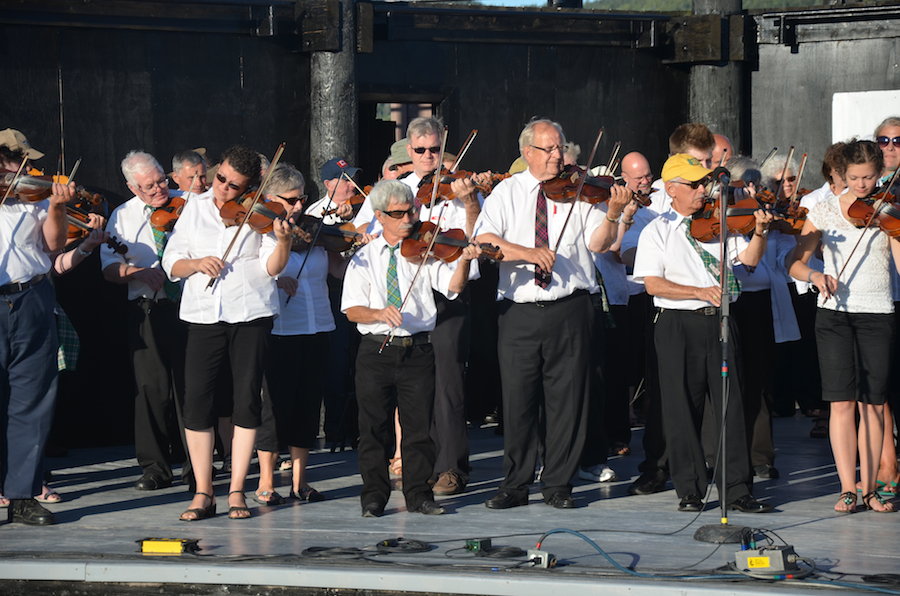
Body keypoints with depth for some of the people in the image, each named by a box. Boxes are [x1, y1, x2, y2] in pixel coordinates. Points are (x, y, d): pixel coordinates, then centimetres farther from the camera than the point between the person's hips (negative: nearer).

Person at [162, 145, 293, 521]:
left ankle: (237, 491, 7)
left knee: (248, 398, -2)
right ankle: (203, 493, 2)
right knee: (196, 399, -6)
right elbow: (171, 263, 10)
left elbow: (271, 267, -5)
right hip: (204, 315, 2)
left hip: (250, 313, -2)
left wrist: (282, 241, -23)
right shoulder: (195, 209, 11)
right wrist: (196, 263, -9)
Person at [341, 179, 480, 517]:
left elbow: (452, 287, -7)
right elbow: (352, 310, -1)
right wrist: (379, 314, -20)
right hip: (375, 351, 0)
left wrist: (464, 261, -25)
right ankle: (374, 496, 11)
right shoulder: (364, 258, 7)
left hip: (417, 350, 0)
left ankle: (419, 494, 9)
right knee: (374, 426, 2)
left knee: (420, 426, 0)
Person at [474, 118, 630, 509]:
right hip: (520, 311, 0)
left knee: (567, 399, 1)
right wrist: (528, 253, -19)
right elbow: (484, 240, -7)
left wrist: (612, 215, -22)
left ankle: (558, 484, 10)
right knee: (517, 399, 2)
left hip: (569, 311, 0)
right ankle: (515, 485, 11)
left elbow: (598, 243, -4)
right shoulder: (507, 192, 7)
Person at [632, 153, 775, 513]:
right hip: (678, 325, -2)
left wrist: (759, 233, -19)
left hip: (719, 322, 2)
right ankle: (690, 490, 9)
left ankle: (737, 490, 2)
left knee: (731, 406, 0)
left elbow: (748, 259, 0)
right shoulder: (657, 232, 3)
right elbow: (653, 284, -8)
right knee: (682, 410, 0)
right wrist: (700, 292, -17)